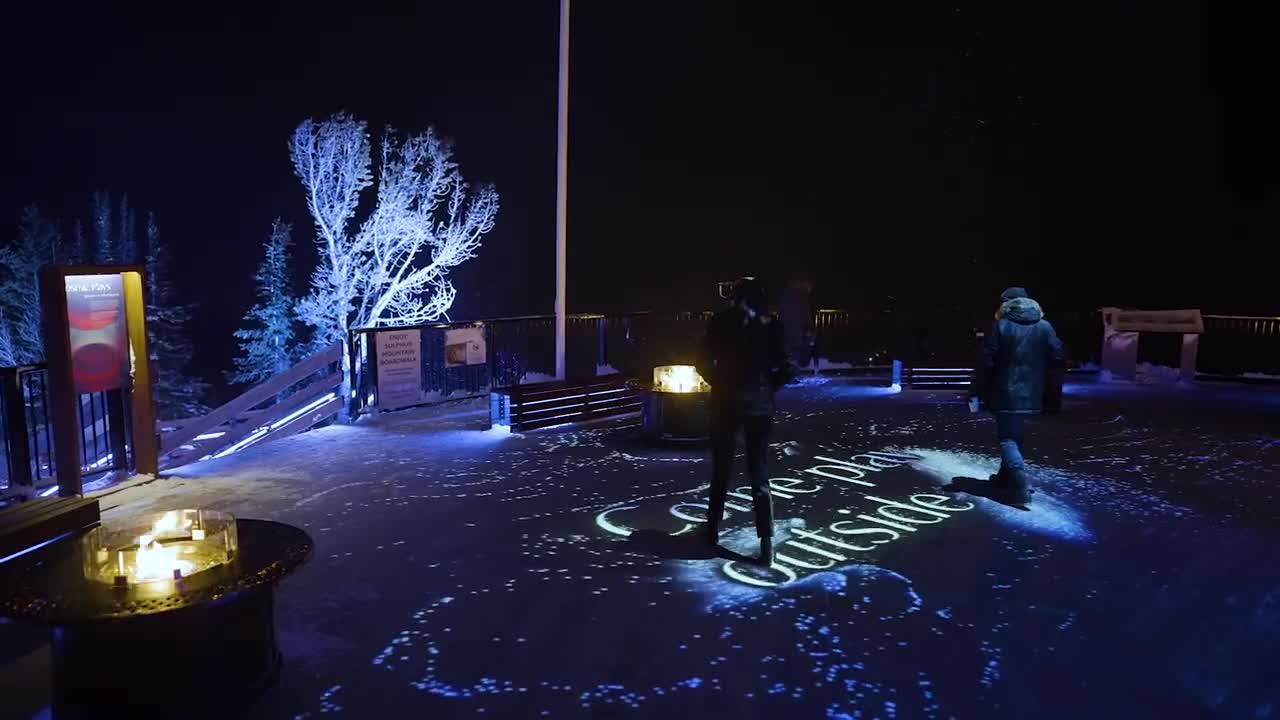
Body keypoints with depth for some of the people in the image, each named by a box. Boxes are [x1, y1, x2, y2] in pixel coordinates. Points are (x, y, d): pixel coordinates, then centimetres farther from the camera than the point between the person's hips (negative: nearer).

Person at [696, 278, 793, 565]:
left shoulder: (721, 322, -2)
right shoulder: (771, 325, -1)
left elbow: (703, 362, -3)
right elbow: (785, 369, -3)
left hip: (726, 402, 0)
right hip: (759, 405, 0)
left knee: (721, 470, 15)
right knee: (758, 473, 5)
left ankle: (713, 530, 25)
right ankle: (766, 543, -1)